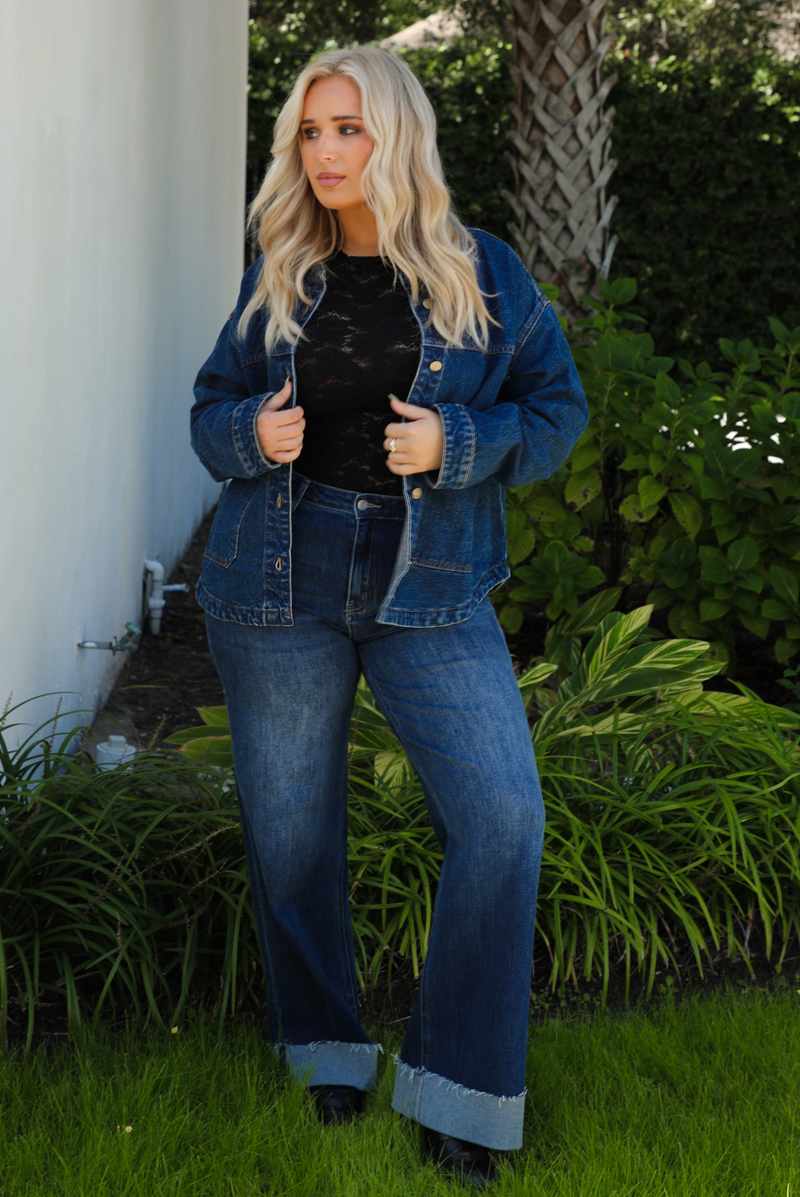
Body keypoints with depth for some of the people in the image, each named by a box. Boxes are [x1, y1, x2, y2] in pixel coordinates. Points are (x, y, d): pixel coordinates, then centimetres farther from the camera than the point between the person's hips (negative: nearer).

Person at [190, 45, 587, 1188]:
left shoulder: (482, 273, 0)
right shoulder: (277, 279, 6)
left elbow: (557, 406, 3)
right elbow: (211, 408, 14)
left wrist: (459, 443, -15)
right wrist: (252, 432, -10)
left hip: (430, 589, -2)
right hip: (277, 584, 2)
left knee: (504, 820, -12)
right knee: (290, 826, 9)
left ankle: (459, 1091, 2)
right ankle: (326, 1046, 31)